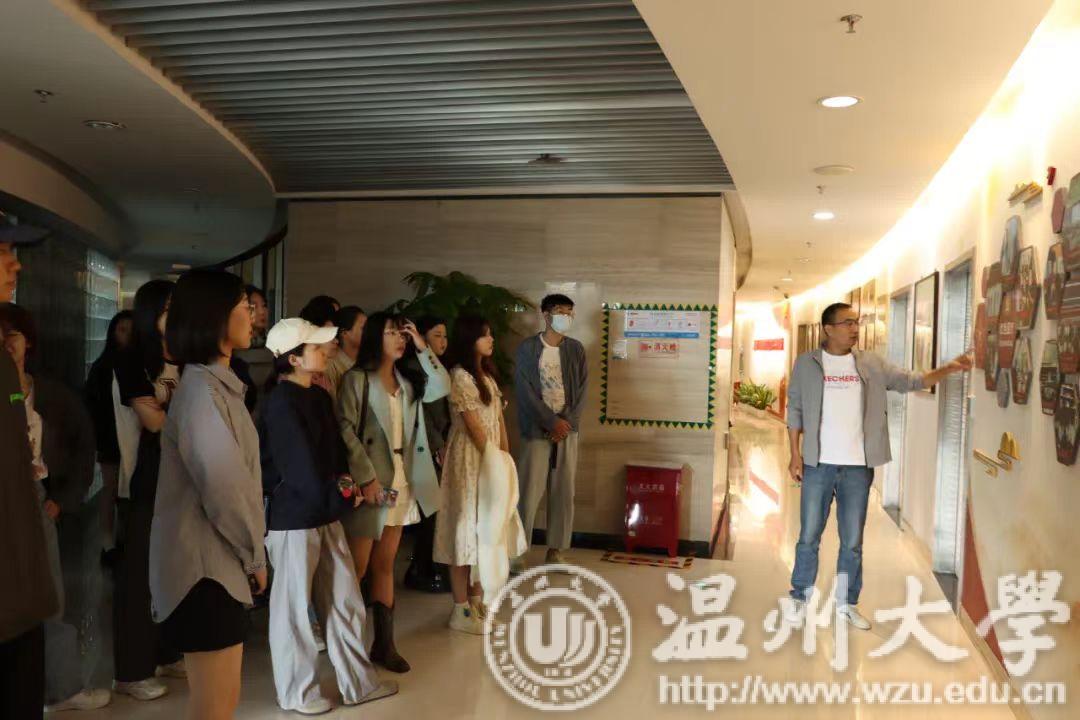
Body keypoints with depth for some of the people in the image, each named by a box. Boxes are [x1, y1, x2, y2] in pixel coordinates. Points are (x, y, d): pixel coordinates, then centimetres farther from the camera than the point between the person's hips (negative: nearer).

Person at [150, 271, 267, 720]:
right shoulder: (201, 389, -18)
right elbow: (223, 488, -22)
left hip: (221, 560, 9)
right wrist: (256, 554, -8)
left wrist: (249, 553, 11)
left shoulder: (217, 383, 14)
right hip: (207, 563, -9)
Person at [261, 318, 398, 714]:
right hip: (293, 518, -8)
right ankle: (297, 693, 23)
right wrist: (344, 497, -8)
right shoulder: (281, 404, -17)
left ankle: (358, 682, 26)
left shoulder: (319, 397, 8)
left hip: (327, 513, 8)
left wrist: (344, 483, -5)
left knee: (345, 601, 14)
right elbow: (303, 468, -19)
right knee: (294, 607, 7)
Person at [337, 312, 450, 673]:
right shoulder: (356, 379, -7)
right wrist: (366, 478, -21)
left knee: (385, 565, 13)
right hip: (370, 483, -6)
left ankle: (384, 643, 20)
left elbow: (442, 387, -1)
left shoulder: (408, 379, 13)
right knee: (356, 568, 1)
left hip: (402, 483, 6)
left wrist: (422, 347, -2)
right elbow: (346, 430, -15)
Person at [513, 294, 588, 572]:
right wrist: (551, 421, -13)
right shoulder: (527, 348, -3)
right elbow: (524, 391, -9)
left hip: (567, 429, 4)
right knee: (528, 491, -5)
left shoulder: (576, 349, 8)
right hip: (537, 429, -3)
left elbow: (582, 390, 3)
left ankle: (555, 550, 16)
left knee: (563, 492, 6)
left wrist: (566, 422, -9)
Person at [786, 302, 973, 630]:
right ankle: (799, 598, 20)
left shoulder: (872, 364, 4)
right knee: (809, 536, 6)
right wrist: (795, 455, -4)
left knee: (853, 541, 11)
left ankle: (847, 604, 24)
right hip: (818, 465, -2)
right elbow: (795, 409, 1)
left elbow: (911, 381, 3)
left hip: (858, 467, 2)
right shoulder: (806, 363, -1)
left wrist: (949, 368, -13)